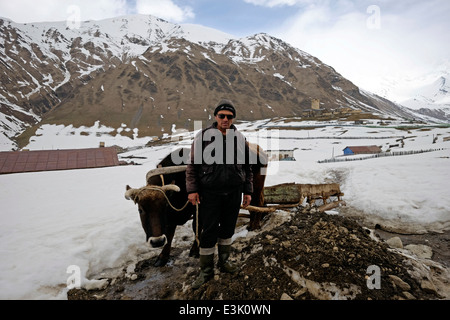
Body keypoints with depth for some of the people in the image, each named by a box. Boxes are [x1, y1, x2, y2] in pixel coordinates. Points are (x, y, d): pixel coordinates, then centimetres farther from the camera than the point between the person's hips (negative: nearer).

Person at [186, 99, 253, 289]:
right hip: (210, 193, -3)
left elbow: (247, 168, 10)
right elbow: (193, 165, -3)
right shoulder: (203, 137, -5)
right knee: (209, 232, 2)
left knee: (228, 229, 15)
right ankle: (206, 271, 19)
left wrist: (247, 191, 9)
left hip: (233, 193, 3)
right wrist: (192, 190, -8)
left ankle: (224, 261, 36)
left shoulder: (240, 139, 4)